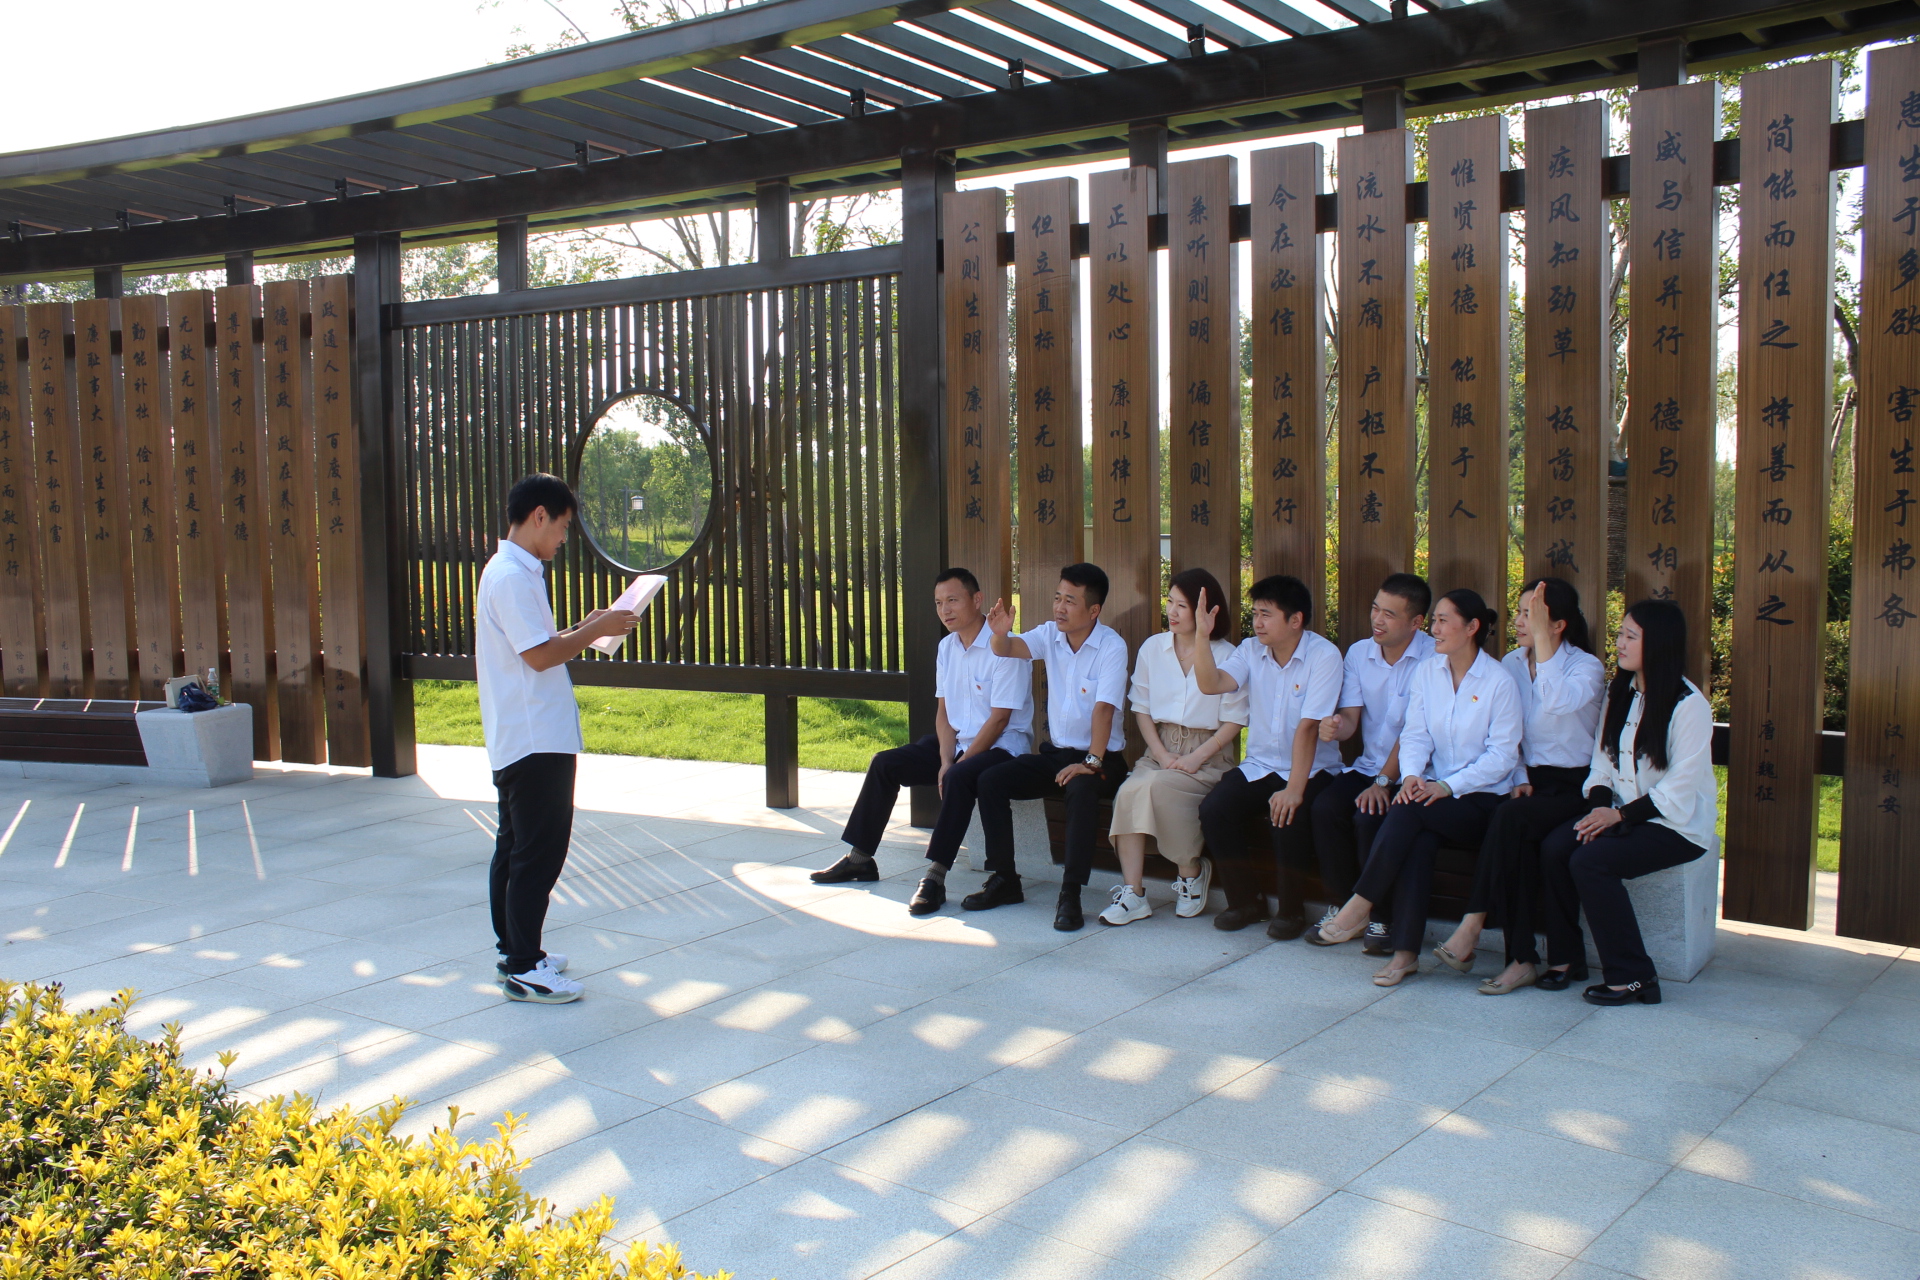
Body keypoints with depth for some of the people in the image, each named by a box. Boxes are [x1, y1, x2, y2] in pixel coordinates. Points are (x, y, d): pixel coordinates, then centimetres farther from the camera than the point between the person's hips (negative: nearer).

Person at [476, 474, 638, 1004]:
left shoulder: (513, 572, 15)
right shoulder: (512, 577, -18)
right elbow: (540, 655, -22)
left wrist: (584, 628, 10)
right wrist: (597, 630, -11)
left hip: (521, 739, 11)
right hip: (535, 741, -11)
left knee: (516, 846, 16)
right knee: (539, 851, -6)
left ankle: (515, 949, 26)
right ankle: (523, 969, 0)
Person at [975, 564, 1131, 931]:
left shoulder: (1111, 646, -14)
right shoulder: (1050, 635, 2)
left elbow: (1104, 707, -22)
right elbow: (1009, 649, -13)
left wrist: (1091, 762, -31)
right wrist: (1000, 633, -37)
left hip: (1100, 758, -6)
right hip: (1055, 751, 6)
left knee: (1081, 789, -38)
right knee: (990, 780, -12)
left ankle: (1070, 894, -31)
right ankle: (1004, 880, -3)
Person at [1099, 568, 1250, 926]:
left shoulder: (1226, 656, -3)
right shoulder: (1152, 648, 8)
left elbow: (1233, 722, -4)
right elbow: (1142, 709, 9)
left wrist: (1195, 759, -15)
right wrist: (1161, 754, -6)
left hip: (1207, 756, -3)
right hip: (1160, 751, 3)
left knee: (1159, 786, -32)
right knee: (1128, 792, -28)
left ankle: (1192, 872, -8)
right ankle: (1132, 892, -26)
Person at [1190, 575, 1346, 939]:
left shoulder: (1324, 656, -14)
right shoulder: (1251, 650, 2)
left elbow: (1308, 726, -22)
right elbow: (1212, 684, -13)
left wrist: (1294, 789, -28)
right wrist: (1201, 636, -24)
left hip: (1311, 770, -5)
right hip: (1259, 766, 5)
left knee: (1288, 817, -32)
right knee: (1214, 809, -19)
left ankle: (1291, 908, -6)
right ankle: (1246, 900, 2)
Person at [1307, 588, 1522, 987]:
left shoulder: (1499, 682, -6)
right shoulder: (1427, 672, 10)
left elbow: (1503, 755, -10)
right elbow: (1415, 734, 4)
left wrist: (1447, 786, -20)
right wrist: (1412, 776, -17)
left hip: (1481, 800, -3)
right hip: (1432, 791, 4)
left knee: (1410, 810, -32)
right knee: (1418, 838, -30)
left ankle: (1358, 908, -24)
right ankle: (1405, 952, -32)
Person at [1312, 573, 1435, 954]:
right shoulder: (1358, 653, 7)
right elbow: (1351, 716, 0)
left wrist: (1383, 781, -20)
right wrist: (1335, 727, -25)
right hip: (1367, 765, 5)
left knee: (1370, 818, -29)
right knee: (1324, 808, -21)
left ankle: (1382, 918, -9)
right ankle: (1341, 904, -4)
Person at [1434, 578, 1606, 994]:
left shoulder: (1587, 666, -7)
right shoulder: (1511, 665, 9)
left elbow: (1559, 702, -30)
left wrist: (1540, 638, -28)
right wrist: (1519, 777, -2)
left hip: (1575, 788, -4)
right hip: (1533, 779, 4)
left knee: (1511, 818, -33)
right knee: (1519, 841, -29)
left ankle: (1473, 924, -28)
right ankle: (1523, 959, -28)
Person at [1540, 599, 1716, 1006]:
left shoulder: (1688, 704, -13)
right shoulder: (1619, 693, 11)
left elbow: (1679, 788, -17)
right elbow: (1603, 760, 8)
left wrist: (1620, 815, -19)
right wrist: (1600, 806, -10)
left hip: (1676, 823, -7)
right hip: (1624, 813, 7)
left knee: (1590, 861, -28)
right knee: (1553, 847, -20)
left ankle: (1632, 976, -16)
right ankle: (1565, 957, -8)